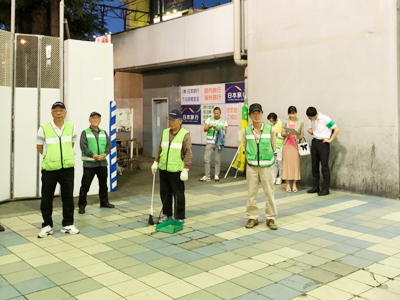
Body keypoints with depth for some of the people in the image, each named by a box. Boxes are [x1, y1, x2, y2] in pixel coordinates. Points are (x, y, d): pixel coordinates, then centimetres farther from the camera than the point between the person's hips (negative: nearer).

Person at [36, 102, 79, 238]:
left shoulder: (71, 127, 3)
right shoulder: (44, 129, -6)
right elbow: (39, 147, 5)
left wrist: (65, 155, 10)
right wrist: (51, 157, 7)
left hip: (67, 168, 2)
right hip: (49, 169, -2)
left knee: (68, 197, 8)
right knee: (46, 198, 5)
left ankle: (68, 224, 21)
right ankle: (47, 225, 20)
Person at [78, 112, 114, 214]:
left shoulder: (103, 133, 13)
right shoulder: (85, 133, -1)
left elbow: (109, 145, 8)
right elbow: (83, 147, -10)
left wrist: (104, 154, -11)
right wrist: (94, 156, -19)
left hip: (102, 163, 5)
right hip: (89, 163, -5)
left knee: (103, 184, 15)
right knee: (85, 185, -3)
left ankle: (104, 202, 30)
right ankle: (81, 205, 6)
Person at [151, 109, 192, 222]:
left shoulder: (185, 135, -9)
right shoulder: (165, 132, 10)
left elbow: (188, 153, -12)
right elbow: (160, 148, 17)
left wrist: (185, 169, -16)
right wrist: (156, 162, 12)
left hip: (176, 170, -6)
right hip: (163, 169, 6)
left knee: (178, 195, 1)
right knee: (164, 193, 14)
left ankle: (180, 218, 12)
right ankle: (167, 214, 30)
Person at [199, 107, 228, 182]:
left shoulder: (224, 121, 5)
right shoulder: (209, 119, 9)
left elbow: (224, 132, -6)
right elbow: (205, 129, 0)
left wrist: (218, 129, -24)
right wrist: (209, 127, -21)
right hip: (210, 143, 2)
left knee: (217, 160, 2)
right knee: (206, 158, -3)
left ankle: (216, 175, 14)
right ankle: (207, 176, 3)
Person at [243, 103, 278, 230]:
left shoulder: (270, 129, -6)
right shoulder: (246, 131, -2)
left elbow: (273, 147, 7)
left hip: (266, 166, -1)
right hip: (251, 166, 1)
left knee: (269, 192, 3)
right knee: (251, 193, 7)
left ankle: (270, 218, 16)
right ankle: (252, 217, 20)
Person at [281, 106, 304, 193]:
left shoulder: (300, 122, 6)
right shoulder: (285, 122, 9)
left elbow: (302, 134, 7)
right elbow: (282, 133, 9)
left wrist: (299, 136, -15)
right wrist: (285, 133, -13)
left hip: (296, 145, -1)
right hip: (287, 145, 1)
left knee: (295, 163, -1)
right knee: (287, 163, -1)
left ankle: (294, 184, 7)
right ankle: (287, 184, 6)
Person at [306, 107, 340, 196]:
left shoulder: (325, 119, -13)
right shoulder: (311, 120, 7)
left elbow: (336, 129, -13)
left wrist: (330, 140, -15)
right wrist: (310, 131, -1)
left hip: (323, 143, -7)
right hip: (314, 142, 7)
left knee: (324, 166, -5)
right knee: (314, 166, 10)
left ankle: (326, 189, 0)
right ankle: (315, 187, 20)